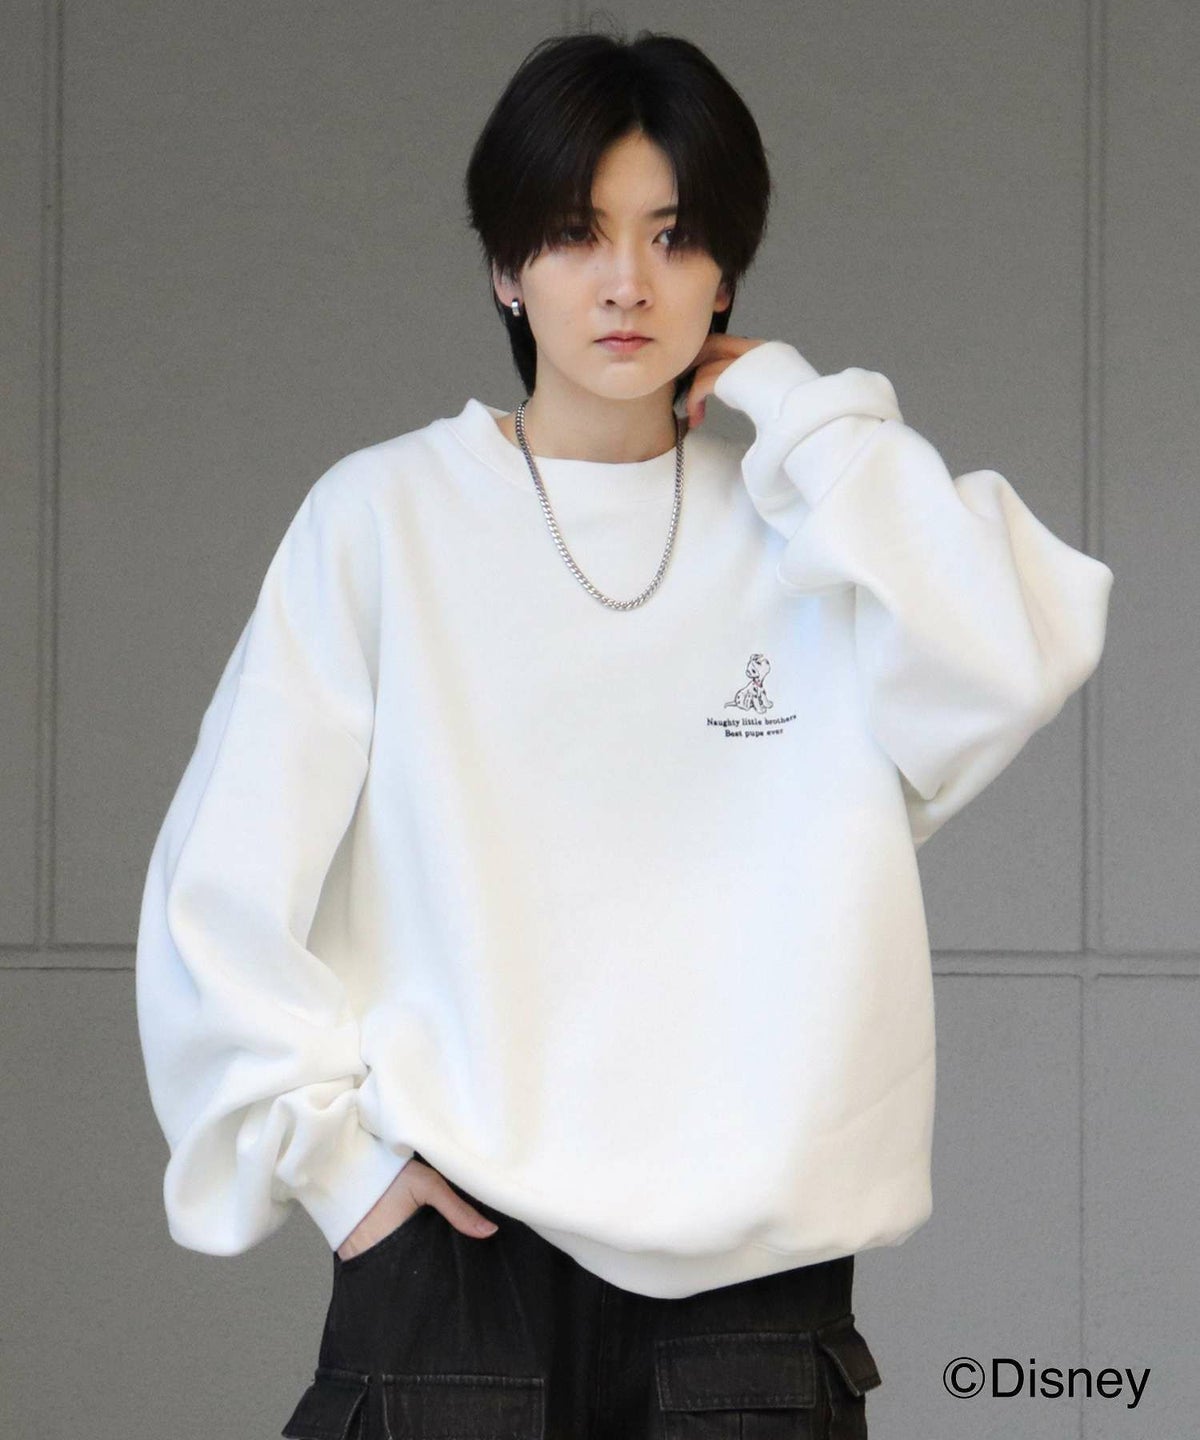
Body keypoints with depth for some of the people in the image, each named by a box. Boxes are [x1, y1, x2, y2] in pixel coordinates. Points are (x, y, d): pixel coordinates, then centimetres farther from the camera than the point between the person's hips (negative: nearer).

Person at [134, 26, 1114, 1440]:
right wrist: (328, 1146, -6)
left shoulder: (798, 522, 7)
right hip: (460, 1241, -1)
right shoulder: (388, 516, 2)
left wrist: (798, 407, -5)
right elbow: (223, 891, 2)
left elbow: (1008, 667, -14)